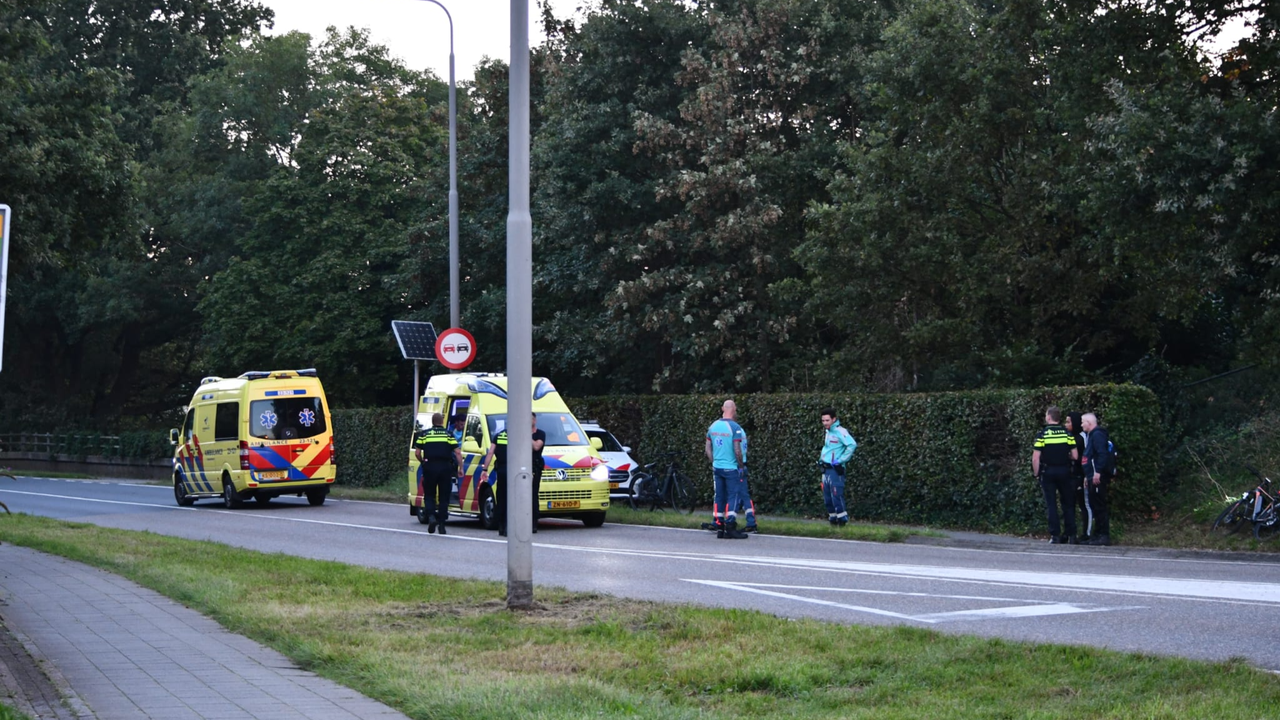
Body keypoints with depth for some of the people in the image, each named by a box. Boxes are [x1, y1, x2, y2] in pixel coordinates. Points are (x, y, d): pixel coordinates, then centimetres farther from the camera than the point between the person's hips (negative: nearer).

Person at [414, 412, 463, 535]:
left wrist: (422, 462, 21)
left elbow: (417, 453, 4)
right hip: (445, 468, 0)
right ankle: (442, 523, 5)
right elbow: (457, 452, -1)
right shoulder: (448, 435, 6)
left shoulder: (424, 434, 6)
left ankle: (431, 516, -13)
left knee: (429, 495, 11)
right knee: (444, 497, 7)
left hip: (430, 467, 0)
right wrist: (460, 468, 3)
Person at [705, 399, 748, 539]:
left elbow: (708, 448, 11)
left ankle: (720, 529, 12)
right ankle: (730, 529, -5)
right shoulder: (735, 427, -14)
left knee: (719, 497, 10)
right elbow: (737, 451, -16)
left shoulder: (713, 426, 6)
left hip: (717, 468, 6)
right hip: (731, 468, -6)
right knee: (733, 496, -1)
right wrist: (741, 465, -3)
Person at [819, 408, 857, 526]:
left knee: (836, 495, -11)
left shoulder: (840, 432, -13)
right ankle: (833, 519, 17)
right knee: (827, 497, 10)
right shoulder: (826, 431, 14)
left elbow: (852, 444, -26)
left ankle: (842, 519, -6)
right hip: (825, 469, 9)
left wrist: (841, 460, -21)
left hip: (836, 469, -9)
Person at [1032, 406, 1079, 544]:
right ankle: (1071, 535, 9)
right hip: (1064, 471, 2)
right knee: (1068, 504, 11)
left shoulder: (1042, 434, -7)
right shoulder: (1067, 433, -1)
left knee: (1051, 505, 4)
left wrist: (1036, 474, 2)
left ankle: (1055, 536, 0)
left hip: (1048, 472, -2)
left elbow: (1036, 458, -10)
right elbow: (1075, 456, -3)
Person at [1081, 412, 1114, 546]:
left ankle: (1104, 536, -8)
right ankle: (1098, 534, 18)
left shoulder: (1097, 435, -11)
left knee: (1099, 506, -9)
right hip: (1093, 477, 11)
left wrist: (1098, 472, -27)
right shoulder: (1091, 435, 21)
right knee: (1095, 506, 13)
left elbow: (1102, 454, -22)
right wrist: (1088, 476, 23)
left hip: (1098, 477, -11)